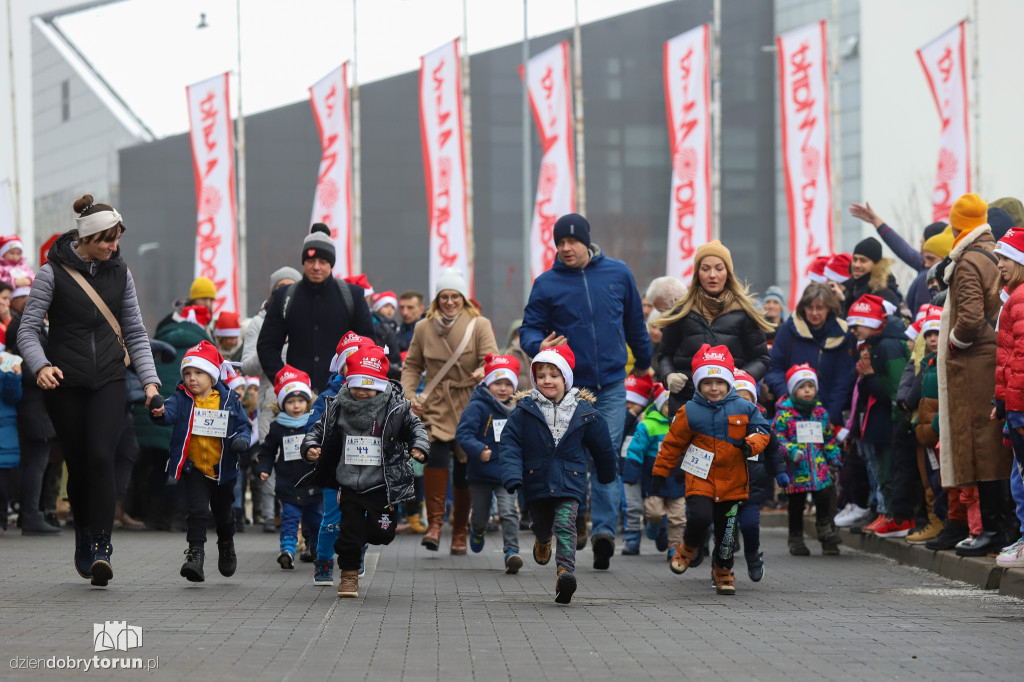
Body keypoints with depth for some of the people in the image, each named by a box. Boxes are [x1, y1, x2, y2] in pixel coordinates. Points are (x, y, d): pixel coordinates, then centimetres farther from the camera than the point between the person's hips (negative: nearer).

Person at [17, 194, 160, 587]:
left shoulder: (119, 272, 8)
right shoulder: (53, 272, -4)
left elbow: (135, 332, 12)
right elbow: (28, 329, -6)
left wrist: (149, 379, 1)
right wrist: (40, 366, -25)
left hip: (109, 381, 1)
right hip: (65, 383, -1)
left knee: (101, 457, -16)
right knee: (78, 464, 4)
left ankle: (101, 548, -19)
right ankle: (83, 540, 24)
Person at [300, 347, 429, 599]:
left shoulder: (395, 408, -9)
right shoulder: (338, 408, -4)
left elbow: (415, 427, 2)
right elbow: (319, 429, 5)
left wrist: (419, 447, -15)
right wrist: (310, 446, -14)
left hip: (383, 483, -1)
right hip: (349, 484, 1)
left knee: (382, 533, 3)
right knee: (350, 529, 3)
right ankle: (349, 575, 18)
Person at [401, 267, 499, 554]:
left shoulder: (480, 325, 0)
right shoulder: (424, 328, 8)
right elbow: (411, 365, 16)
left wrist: (483, 372, -33)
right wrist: (409, 394, 0)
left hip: (469, 407, 0)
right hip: (435, 408, 0)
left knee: (465, 471, 3)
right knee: (436, 455, -25)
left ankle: (460, 533, 19)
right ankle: (434, 525, -24)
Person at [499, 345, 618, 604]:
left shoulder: (583, 411, -2)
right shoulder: (524, 411, -4)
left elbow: (602, 446, 11)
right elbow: (510, 444, -6)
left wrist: (607, 476, 21)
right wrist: (512, 476, -20)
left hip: (569, 481, -2)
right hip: (536, 481, 2)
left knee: (565, 524, -20)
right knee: (542, 523, 21)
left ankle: (565, 570, -31)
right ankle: (542, 539, 56)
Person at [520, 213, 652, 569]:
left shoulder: (617, 273, 5)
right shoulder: (547, 284, 0)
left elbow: (635, 322, 17)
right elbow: (530, 328, 3)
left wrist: (643, 361, 27)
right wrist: (538, 346, -20)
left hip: (611, 383, 0)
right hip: (568, 386, 0)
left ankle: (604, 528, -13)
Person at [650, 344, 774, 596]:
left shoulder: (744, 408, -1)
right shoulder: (690, 412, -5)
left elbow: (762, 431, 4)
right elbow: (672, 444, 3)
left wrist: (751, 445, -19)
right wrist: (660, 473, 5)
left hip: (732, 482, 2)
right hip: (700, 480, -2)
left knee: (726, 530, 9)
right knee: (700, 518, -22)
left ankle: (723, 572, 30)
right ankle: (687, 549, 10)